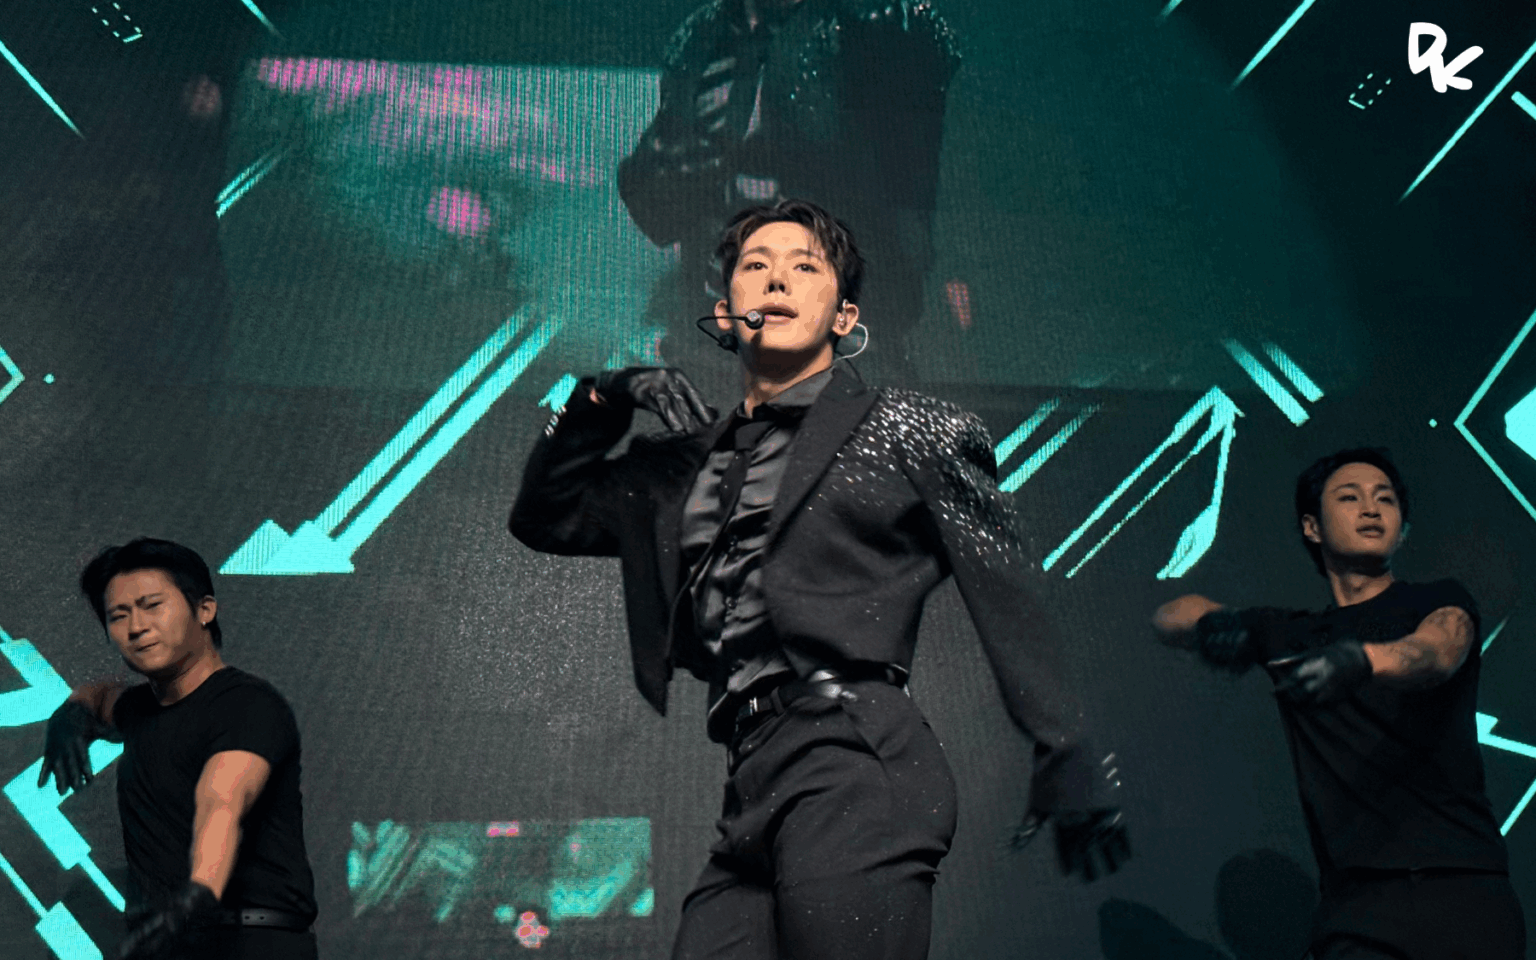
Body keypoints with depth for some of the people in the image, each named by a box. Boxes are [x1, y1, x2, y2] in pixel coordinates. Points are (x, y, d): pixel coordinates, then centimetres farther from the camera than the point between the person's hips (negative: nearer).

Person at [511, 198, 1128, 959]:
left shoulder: (902, 432, 12)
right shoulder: (685, 466, 25)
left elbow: (1008, 605, 9)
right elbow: (544, 517, 30)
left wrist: (1067, 766, 5)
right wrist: (600, 402, 15)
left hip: (857, 762, -5)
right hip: (752, 797, 5)